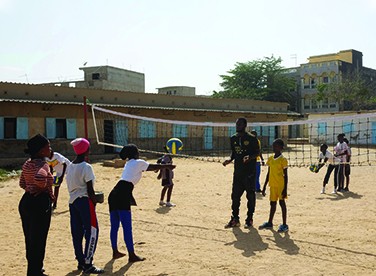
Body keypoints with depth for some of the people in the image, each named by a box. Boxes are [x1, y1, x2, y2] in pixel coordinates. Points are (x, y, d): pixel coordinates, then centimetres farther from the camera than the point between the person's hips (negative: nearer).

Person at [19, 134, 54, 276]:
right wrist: (44, 188, -19)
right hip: (40, 203, -9)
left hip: (26, 201, 9)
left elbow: (22, 183, 17)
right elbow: (39, 177, -38)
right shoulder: (42, 164, -17)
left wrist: (31, 188, 8)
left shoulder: (28, 163, 9)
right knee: (38, 240, 1)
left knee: (29, 238, 19)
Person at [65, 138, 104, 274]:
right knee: (92, 231, -3)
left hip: (72, 201, 8)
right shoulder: (86, 167, -14)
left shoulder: (70, 166, 9)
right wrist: (94, 201, -5)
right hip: (85, 201, -8)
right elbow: (90, 189, -15)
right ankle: (87, 264, -3)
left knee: (77, 232, 12)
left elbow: (71, 184, 13)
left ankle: (81, 262, 22)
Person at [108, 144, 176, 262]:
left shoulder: (128, 164, 24)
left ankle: (115, 252, 27)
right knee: (127, 227, -3)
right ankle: (131, 255, 3)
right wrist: (168, 166, 26)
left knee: (114, 226, 16)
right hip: (122, 196, -8)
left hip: (114, 195, 8)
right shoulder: (138, 162, 1)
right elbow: (154, 167, 12)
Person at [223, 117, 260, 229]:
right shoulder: (233, 138, 9)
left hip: (250, 171, -5)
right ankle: (235, 219, 15)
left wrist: (249, 157, -21)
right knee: (235, 195, 6)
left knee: (250, 195, 4)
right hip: (238, 170, 5)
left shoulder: (251, 138, -8)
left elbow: (257, 152, -4)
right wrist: (230, 160, -1)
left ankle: (249, 219, 14)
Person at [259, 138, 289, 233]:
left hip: (281, 185, -6)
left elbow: (285, 175, -10)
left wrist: (285, 189, -13)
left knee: (282, 202, -1)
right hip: (273, 185, 6)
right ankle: (270, 222, 24)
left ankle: (284, 225, 6)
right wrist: (264, 186, 14)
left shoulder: (283, 160, -10)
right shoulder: (270, 159, 8)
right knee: (272, 203, 14)